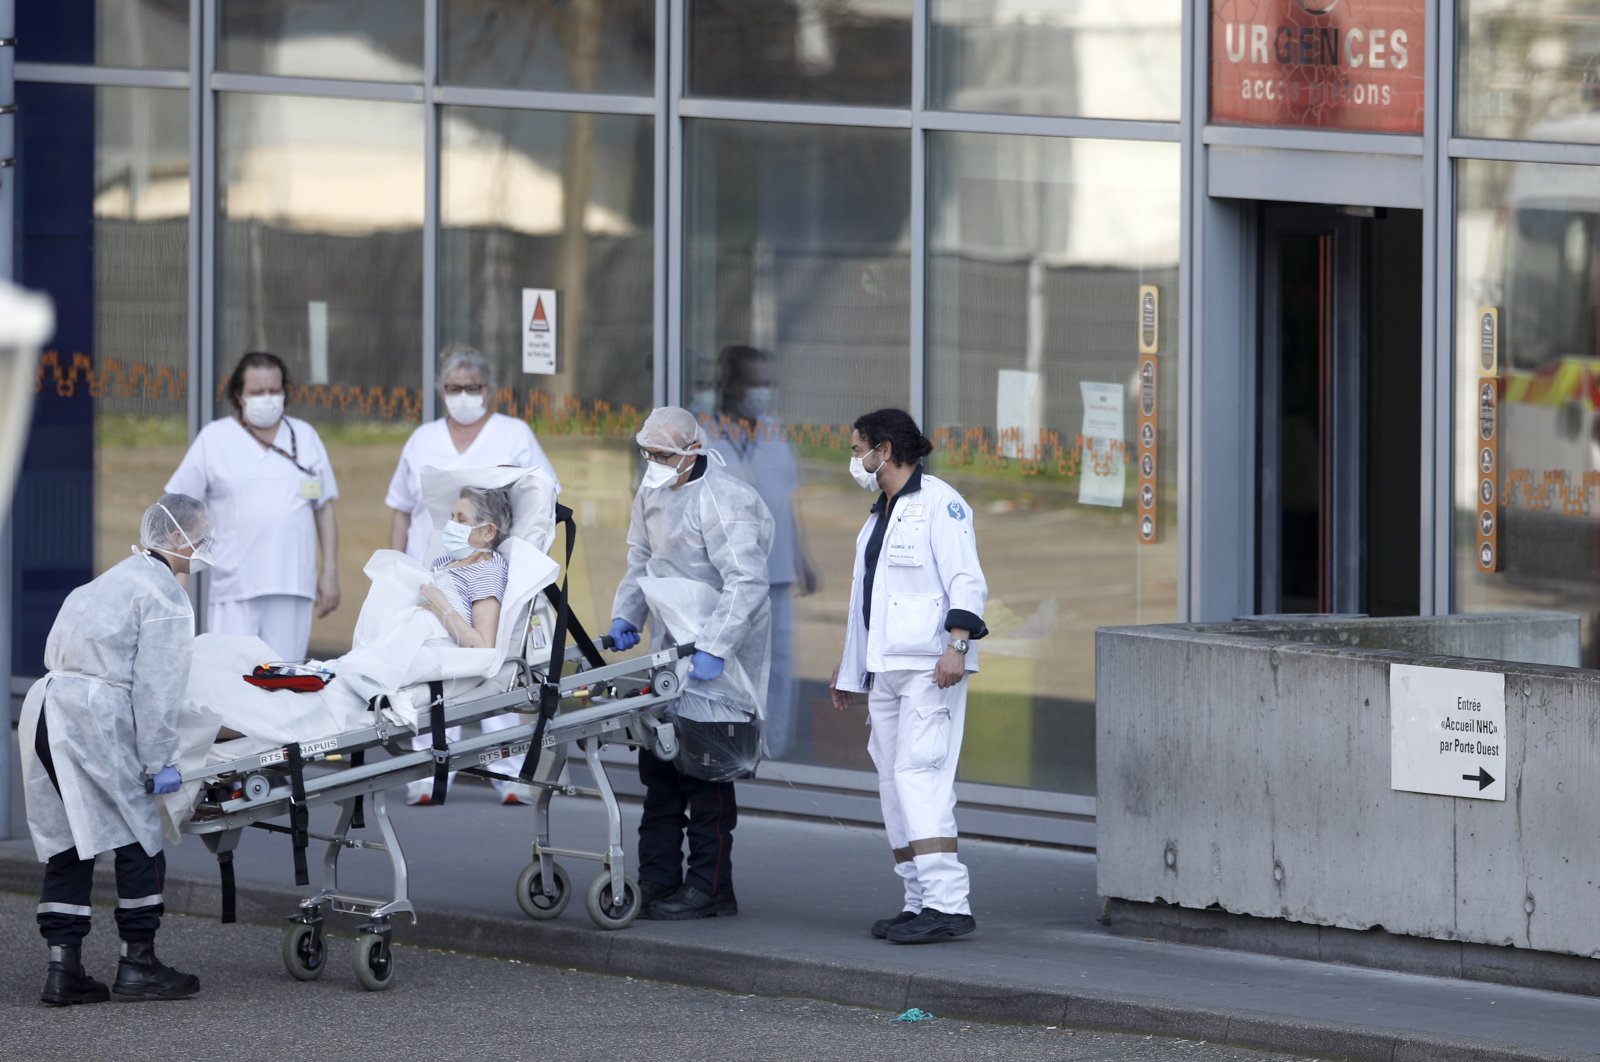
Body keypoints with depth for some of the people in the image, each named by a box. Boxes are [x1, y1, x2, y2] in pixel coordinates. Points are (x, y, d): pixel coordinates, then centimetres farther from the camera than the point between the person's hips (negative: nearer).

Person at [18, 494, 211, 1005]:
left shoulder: (112, 581, 25)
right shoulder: (164, 595, -3)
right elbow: (157, 688, -11)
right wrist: (159, 760, -10)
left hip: (45, 708, 9)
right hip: (94, 720, -9)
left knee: (65, 846, 10)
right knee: (138, 838, 2)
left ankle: (63, 968, 6)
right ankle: (137, 965, 7)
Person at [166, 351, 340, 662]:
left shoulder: (306, 437, 13)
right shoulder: (214, 439, 5)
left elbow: (325, 509, 15)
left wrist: (330, 572, 9)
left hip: (292, 589, 3)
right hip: (234, 589, -3)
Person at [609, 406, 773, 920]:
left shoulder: (723, 502, -19)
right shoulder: (652, 495, 11)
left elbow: (747, 583, -27)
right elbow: (641, 563, 23)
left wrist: (713, 648, -34)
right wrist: (626, 615, 6)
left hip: (719, 662, -9)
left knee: (705, 773, -6)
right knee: (660, 769, 9)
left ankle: (710, 889, -1)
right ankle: (658, 883, 15)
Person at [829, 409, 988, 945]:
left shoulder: (937, 503, -6)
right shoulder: (880, 515, 23)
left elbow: (967, 581, -15)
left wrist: (957, 645, -27)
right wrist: (849, 664, 32)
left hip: (930, 667, -10)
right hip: (886, 669, 10)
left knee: (918, 775, -18)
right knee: (895, 784, 6)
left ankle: (948, 903, -23)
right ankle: (921, 901, 9)